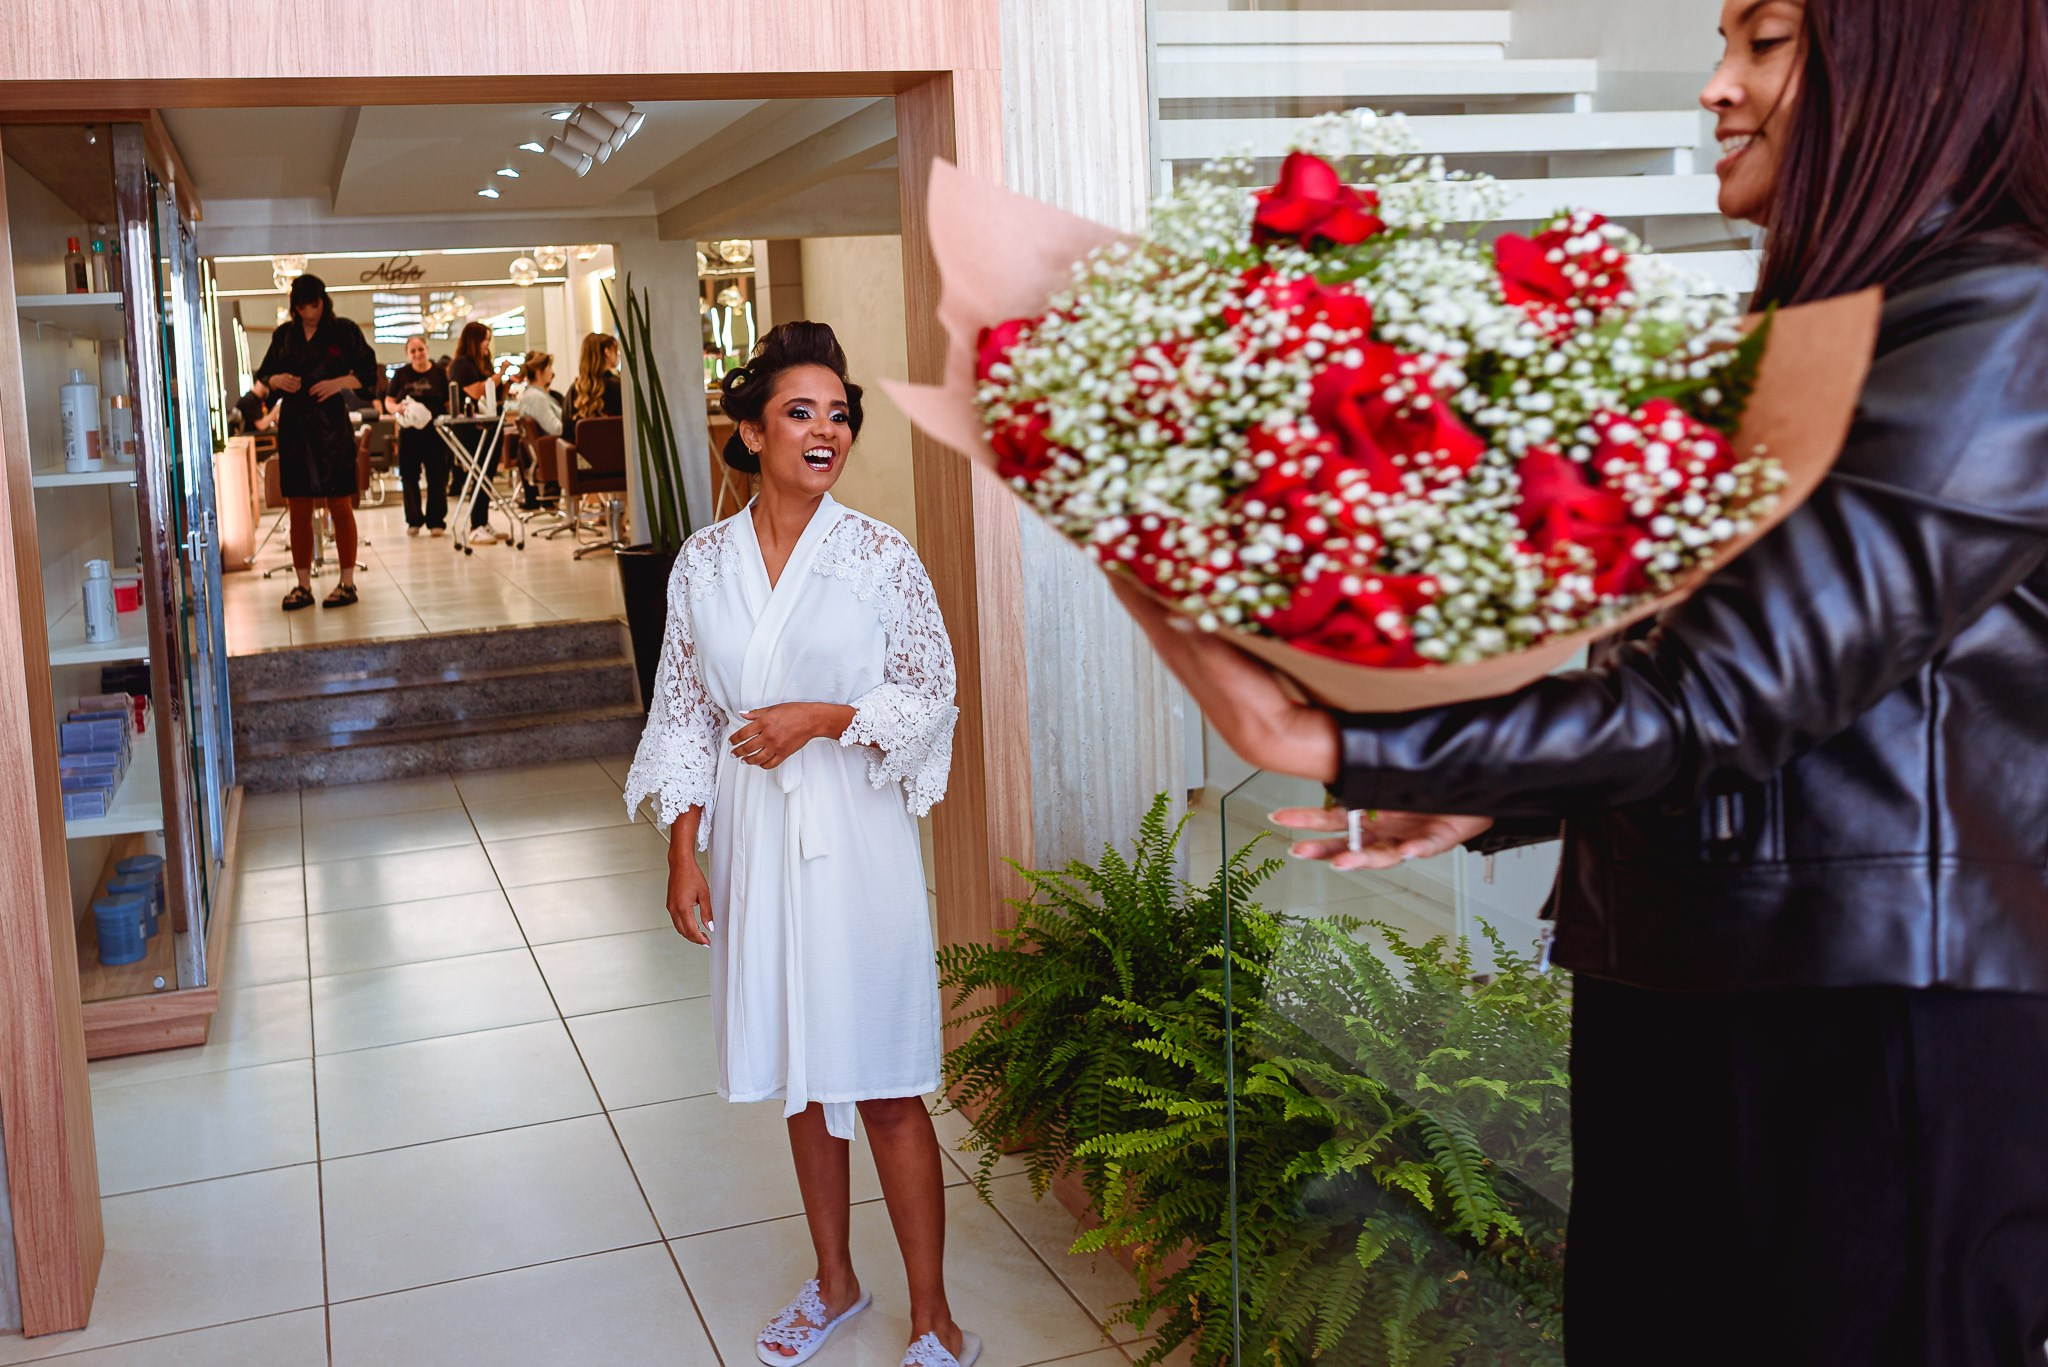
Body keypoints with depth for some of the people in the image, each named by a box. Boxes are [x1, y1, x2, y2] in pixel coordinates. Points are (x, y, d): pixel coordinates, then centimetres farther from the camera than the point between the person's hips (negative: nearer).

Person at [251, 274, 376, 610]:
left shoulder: (344, 331, 1)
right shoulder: (284, 334, 11)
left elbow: (368, 372, 0)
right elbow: (263, 374, 18)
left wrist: (339, 382, -16)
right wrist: (277, 380, -5)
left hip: (332, 423, -4)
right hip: (294, 425, 4)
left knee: (340, 506, -1)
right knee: (299, 509, 4)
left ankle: (347, 582, 5)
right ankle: (303, 585, 10)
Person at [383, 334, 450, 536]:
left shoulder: (439, 373, 3)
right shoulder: (401, 374, 7)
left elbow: (449, 403, 3)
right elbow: (388, 402, 7)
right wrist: (397, 408, -15)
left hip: (435, 433, -2)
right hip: (408, 434, 2)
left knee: (436, 478, 0)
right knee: (409, 477, 3)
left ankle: (436, 522, 6)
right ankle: (414, 521, 12)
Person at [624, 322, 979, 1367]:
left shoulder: (881, 557, -7)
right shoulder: (703, 563, 2)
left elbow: (933, 698, -3)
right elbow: (684, 713, 6)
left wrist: (820, 717, -17)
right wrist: (683, 855, 2)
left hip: (855, 836, -3)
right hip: (752, 832, 4)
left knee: (882, 1085, 1)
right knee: (799, 1075, 15)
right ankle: (834, 1282, 33)